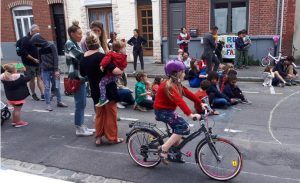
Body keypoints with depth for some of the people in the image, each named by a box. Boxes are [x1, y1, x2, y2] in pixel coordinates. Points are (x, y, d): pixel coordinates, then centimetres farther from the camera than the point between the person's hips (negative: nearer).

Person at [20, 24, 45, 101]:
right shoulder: (25, 39, -10)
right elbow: (24, 53, -15)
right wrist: (33, 59, -18)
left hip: (38, 62, 5)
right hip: (30, 64, -4)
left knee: (40, 78, 1)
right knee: (32, 79, 8)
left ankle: (43, 95, -1)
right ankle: (33, 94, 22)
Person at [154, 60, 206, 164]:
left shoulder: (176, 84, 5)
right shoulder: (169, 86, -25)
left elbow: (188, 94, 5)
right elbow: (179, 101, -37)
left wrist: (201, 103, -1)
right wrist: (190, 114, -45)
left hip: (168, 110, 10)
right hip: (162, 111, -10)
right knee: (184, 127, -17)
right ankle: (163, 149, -14)